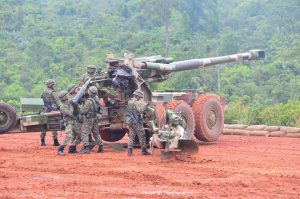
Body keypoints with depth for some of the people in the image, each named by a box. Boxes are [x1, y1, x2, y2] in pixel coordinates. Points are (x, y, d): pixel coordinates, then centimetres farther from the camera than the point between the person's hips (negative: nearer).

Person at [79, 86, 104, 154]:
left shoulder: (89, 101, -23)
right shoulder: (96, 99, 2)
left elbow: (83, 111, -20)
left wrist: (80, 107, -1)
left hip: (88, 119, -8)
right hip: (95, 119, 8)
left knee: (84, 133, -4)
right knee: (96, 133, 18)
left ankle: (86, 148, -10)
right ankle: (101, 146, 21)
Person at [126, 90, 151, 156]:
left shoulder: (129, 102, 12)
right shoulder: (136, 102, -15)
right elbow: (141, 110, -27)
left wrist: (142, 103, 11)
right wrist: (144, 104, -13)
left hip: (130, 121, 8)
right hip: (136, 122, -8)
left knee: (131, 136, 9)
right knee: (142, 136, 1)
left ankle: (129, 151, 2)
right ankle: (144, 151, 5)